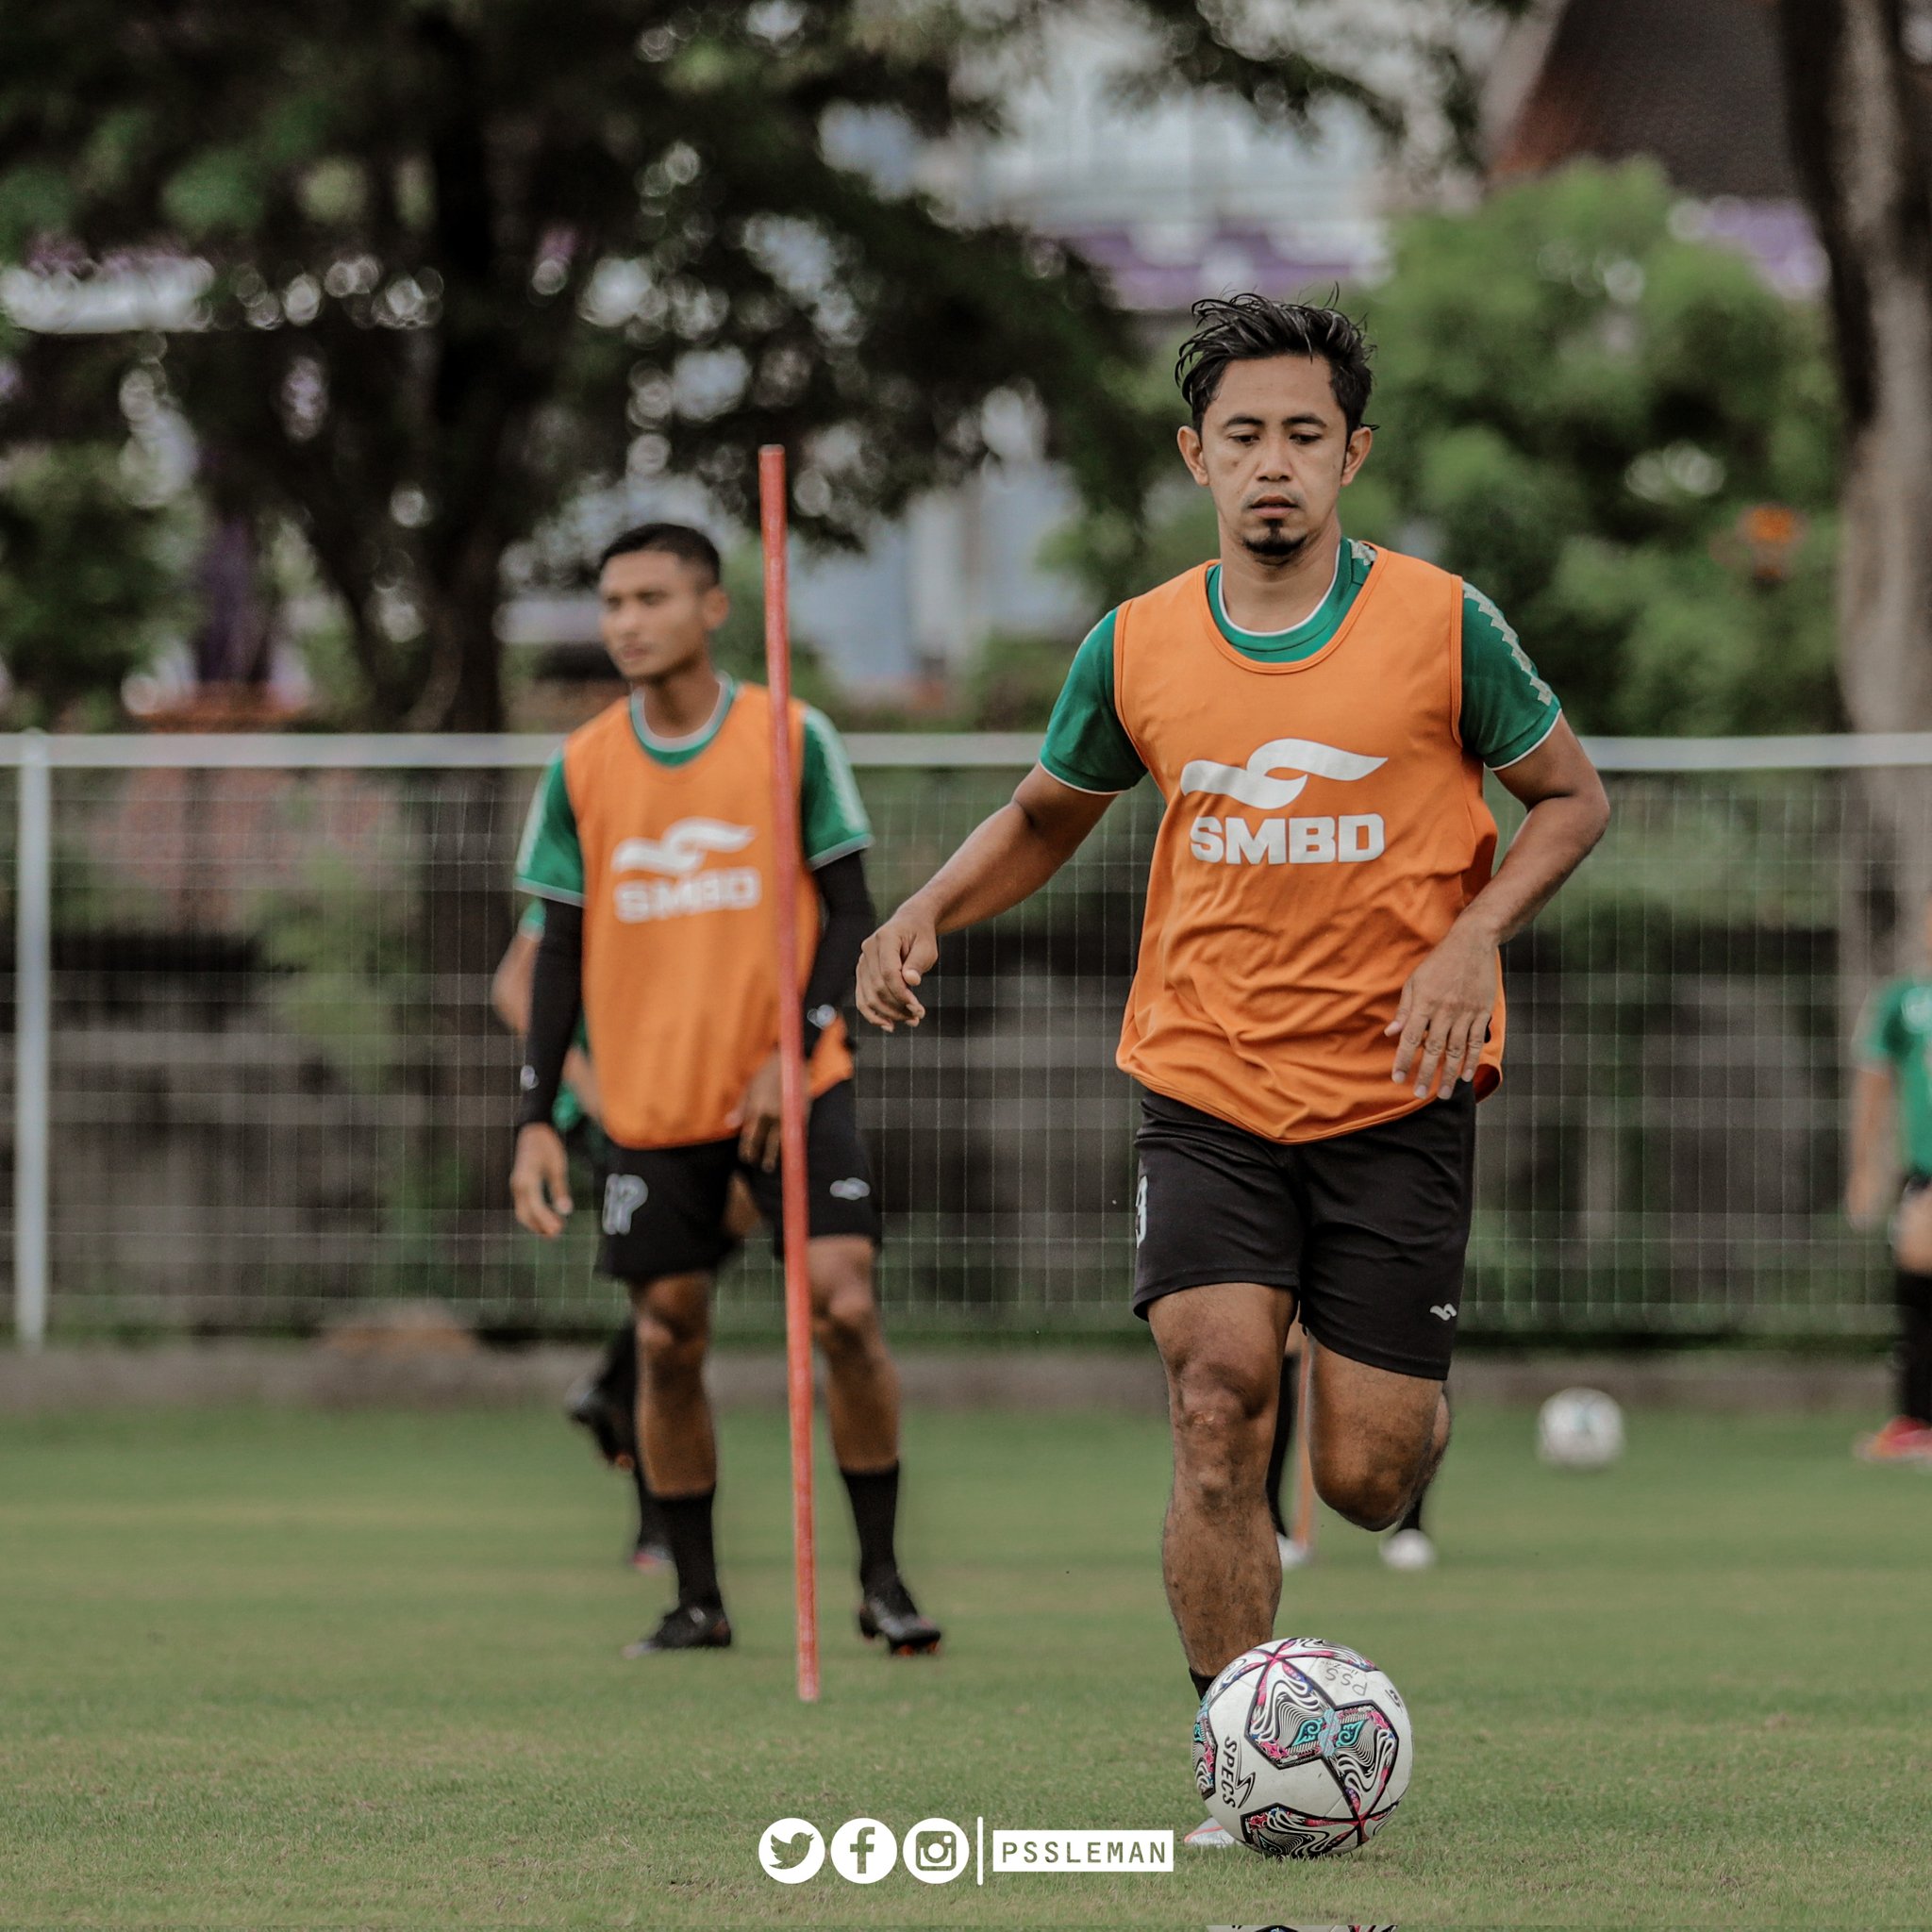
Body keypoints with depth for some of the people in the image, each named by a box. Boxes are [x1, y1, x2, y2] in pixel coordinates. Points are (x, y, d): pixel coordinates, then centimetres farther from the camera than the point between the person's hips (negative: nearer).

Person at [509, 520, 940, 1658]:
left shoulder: (793, 739, -2)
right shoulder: (583, 769, 4)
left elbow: (850, 913, 0)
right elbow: (562, 952, 9)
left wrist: (796, 1052, -14)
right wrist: (538, 1117, 1)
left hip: (793, 1089, -2)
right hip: (651, 1105, 2)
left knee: (847, 1311, -12)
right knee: (669, 1345, 3)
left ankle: (881, 1576, 0)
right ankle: (697, 1599, 14)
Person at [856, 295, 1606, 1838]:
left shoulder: (1442, 625, -6)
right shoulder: (1136, 649, 1)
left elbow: (1571, 798, 6)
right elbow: (1047, 818, 18)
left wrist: (1473, 939, -11)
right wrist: (923, 918, 0)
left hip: (1398, 1092, -1)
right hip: (1208, 1089, 1)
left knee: (1363, 1481, -1)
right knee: (1218, 1398, -18)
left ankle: (1424, 1409, 39)